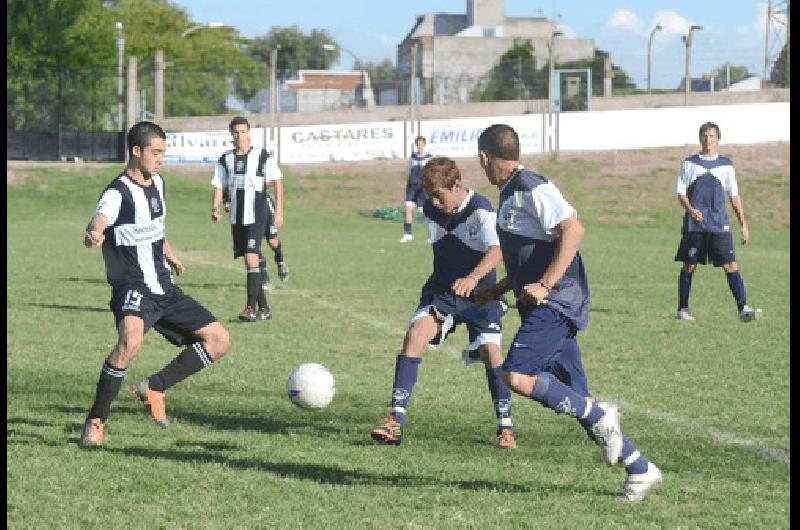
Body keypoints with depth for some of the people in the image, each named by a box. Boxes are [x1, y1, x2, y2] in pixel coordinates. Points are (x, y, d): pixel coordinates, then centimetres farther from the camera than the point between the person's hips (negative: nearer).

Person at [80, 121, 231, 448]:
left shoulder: (157, 183, 10)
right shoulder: (118, 193, -17)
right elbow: (100, 218, -40)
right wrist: (94, 234, -63)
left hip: (165, 290, 8)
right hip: (133, 289, -8)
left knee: (219, 341, 5)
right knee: (130, 341, -37)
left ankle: (153, 389, 15)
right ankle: (96, 421, -21)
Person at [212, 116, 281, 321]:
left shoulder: (263, 156, -2)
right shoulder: (225, 159, 10)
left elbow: (277, 183, 0)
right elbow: (219, 187, 11)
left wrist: (279, 210, -5)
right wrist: (215, 208, -6)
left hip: (257, 216, -5)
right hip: (236, 217, 5)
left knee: (251, 257, -16)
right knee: (251, 259, 9)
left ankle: (251, 307, -17)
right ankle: (263, 308, 17)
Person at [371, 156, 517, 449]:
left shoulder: (480, 209, -20)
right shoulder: (430, 210, -1)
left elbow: (496, 250, -37)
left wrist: (472, 278, -54)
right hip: (441, 291, 4)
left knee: (490, 351, -16)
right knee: (414, 336, -17)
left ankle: (505, 427, 3)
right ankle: (396, 421, -19)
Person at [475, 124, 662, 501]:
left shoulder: (530, 187, -11)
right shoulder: (511, 193, 20)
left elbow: (573, 229, -23)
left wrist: (545, 285, -24)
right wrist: (493, 292, 36)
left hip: (555, 302, -10)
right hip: (545, 306, 10)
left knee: (517, 377, -21)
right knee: (575, 399, 5)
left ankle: (599, 417, -11)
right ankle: (640, 470, 9)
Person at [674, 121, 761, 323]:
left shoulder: (726, 165, 12)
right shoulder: (689, 164, 8)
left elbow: (734, 196, 14)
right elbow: (680, 192, 5)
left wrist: (743, 225, 8)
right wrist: (690, 209, -15)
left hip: (719, 224, 1)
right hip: (694, 223, -1)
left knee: (731, 265, -10)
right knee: (689, 266, 4)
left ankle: (743, 309, -17)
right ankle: (683, 309, 16)